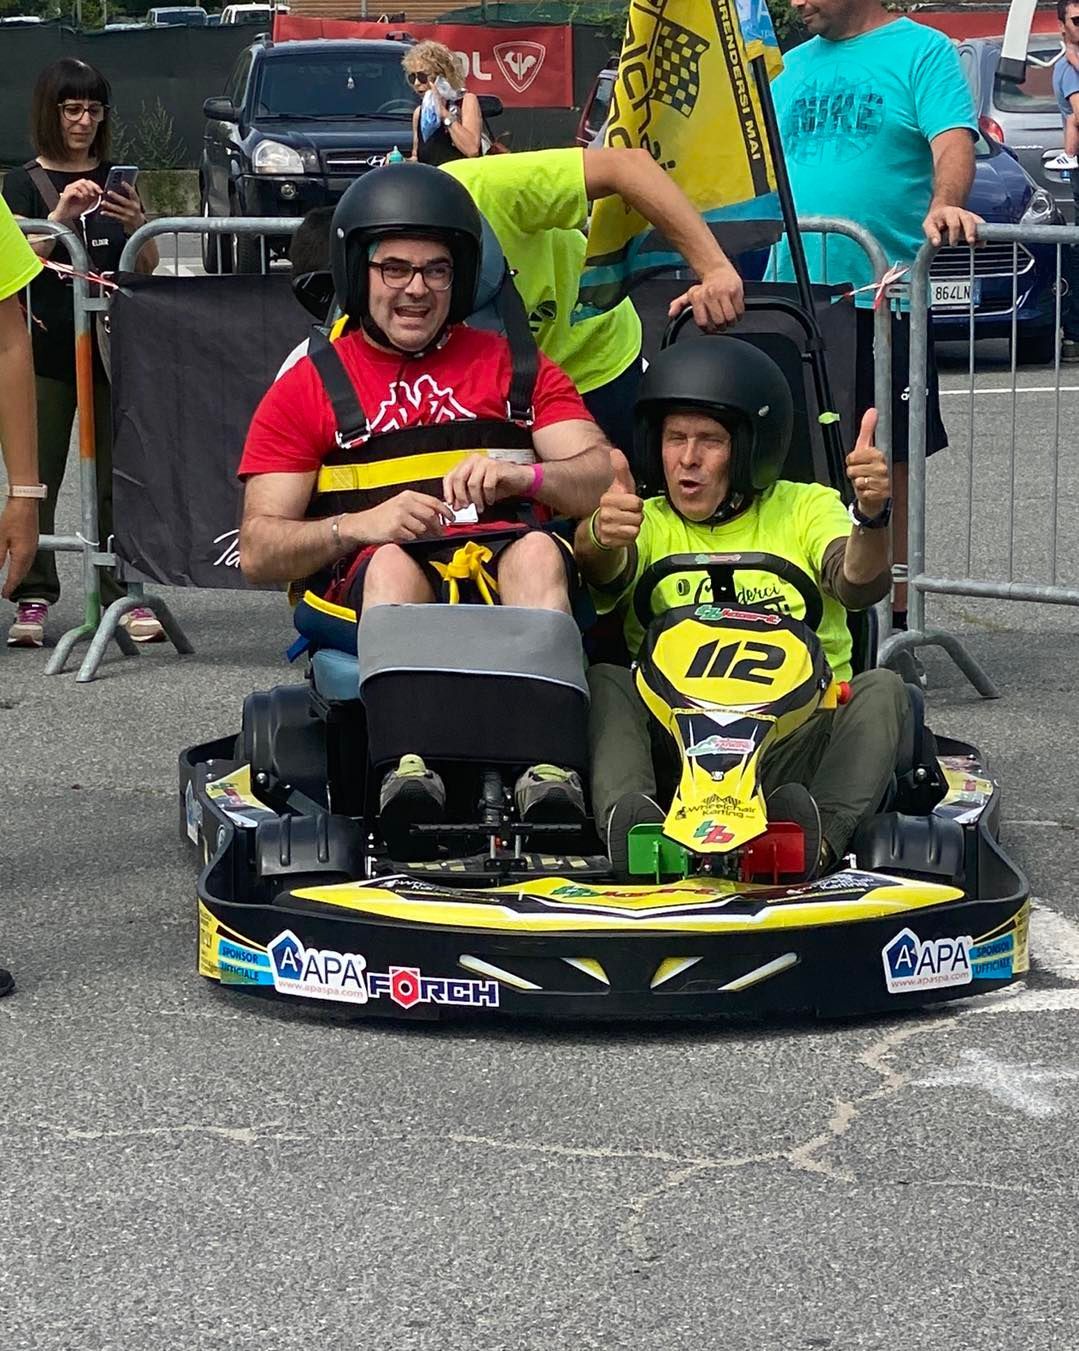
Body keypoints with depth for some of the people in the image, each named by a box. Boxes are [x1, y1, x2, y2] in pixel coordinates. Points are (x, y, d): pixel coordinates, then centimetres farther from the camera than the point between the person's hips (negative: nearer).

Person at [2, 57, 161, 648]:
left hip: (112, 343, 2)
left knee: (116, 474, 0)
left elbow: (148, 268, 11)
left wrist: (139, 225, -9)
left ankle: (124, 595, 3)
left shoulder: (116, 181, 13)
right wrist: (61, 216, -21)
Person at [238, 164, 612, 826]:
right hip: (369, 591, -1)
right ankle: (406, 759, -55)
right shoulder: (306, 389, 17)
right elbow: (260, 553, 7)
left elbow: (607, 482, 7)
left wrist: (520, 476, -14)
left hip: (504, 575, 1)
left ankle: (547, 761, -52)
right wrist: (358, 527, -13)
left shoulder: (516, 368, 22)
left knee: (537, 548, -33)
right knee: (392, 561, -35)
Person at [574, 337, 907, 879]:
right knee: (605, 684, -24)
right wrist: (600, 537, -37)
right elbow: (608, 572, -12)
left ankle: (823, 837, -46)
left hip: (799, 747, 0)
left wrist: (871, 515, -31)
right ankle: (628, 820, -47)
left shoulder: (806, 509, 12)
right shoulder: (645, 524, 12)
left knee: (882, 689, -25)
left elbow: (859, 585, -9)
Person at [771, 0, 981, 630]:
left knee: (889, 467, 1)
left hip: (881, 299, -5)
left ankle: (893, 620, 9)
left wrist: (944, 205, -35)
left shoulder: (923, 51, -1)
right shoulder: (792, 69, 18)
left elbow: (954, 142, -15)